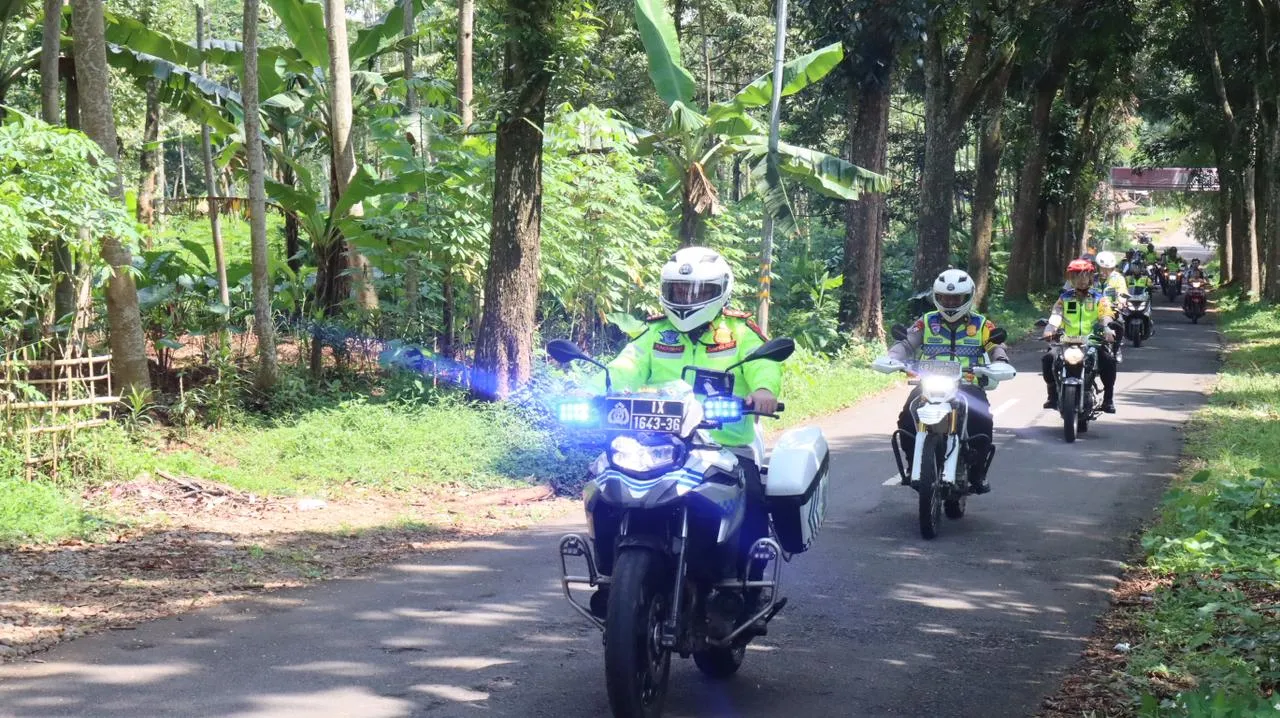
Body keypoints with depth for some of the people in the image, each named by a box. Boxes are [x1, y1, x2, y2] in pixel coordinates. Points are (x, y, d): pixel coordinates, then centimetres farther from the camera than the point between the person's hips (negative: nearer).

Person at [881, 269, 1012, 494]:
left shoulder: (981, 325, 11)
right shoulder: (926, 323, 13)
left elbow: (996, 347, 2)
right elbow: (907, 343, 4)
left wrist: (1000, 363, -22)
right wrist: (891, 358, -16)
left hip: (969, 386, -1)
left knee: (982, 421, -28)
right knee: (907, 418, -25)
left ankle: (977, 474, -9)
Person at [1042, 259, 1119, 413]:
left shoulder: (1099, 299, 12)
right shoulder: (1064, 298, 14)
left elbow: (1106, 316, -5)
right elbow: (1056, 313, -3)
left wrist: (1107, 329, -28)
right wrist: (1050, 328, -26)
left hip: (1093, 342, -1)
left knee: (1108, 360, -29)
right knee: (1048, 358, -24)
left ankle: (1108, 398, -12)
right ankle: (1053, 394, -7)